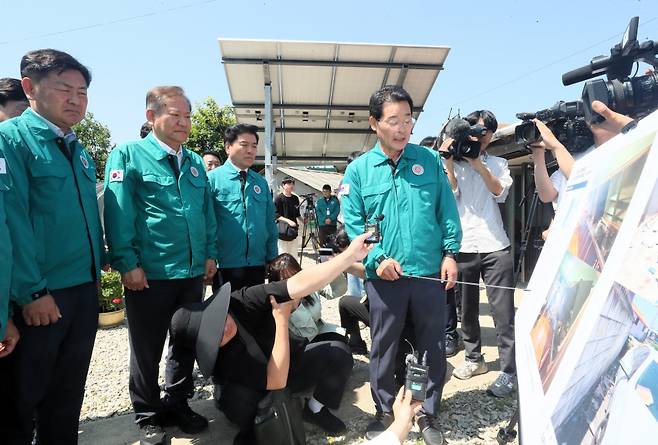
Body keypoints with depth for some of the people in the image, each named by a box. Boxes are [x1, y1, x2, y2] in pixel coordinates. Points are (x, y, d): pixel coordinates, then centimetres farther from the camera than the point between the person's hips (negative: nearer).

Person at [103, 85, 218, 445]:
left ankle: (178, 404, 36)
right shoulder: (128, 155, -5)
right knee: (147, 350, 11)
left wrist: (210, 253, 7)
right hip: (148, 274, -5)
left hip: (193, 272, 6)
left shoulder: (195, 162, 12)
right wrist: (127, 263, -15)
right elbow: (118, 213, -11)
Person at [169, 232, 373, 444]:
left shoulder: (242, 301, -28)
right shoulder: (215, 357, -32)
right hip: (253, 387, -3)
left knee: (337, 351, -19)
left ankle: (317, 408, 7)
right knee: (237, 399, -37)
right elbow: (276, 381, -35)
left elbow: (301, 284, -35)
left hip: (288, 361, 4)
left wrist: (351, 254, -44)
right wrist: (281, 320, -35)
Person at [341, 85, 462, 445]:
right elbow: (353, 224, -2)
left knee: (433, 347, 12)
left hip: (430, 273, 1)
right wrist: (377, 258, -13)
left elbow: (447, 211, 6)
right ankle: (385, 411, 34)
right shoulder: (358, 170, 0)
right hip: (384, 277, -1)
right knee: (383, 348, 13)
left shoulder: (429, 160, 4)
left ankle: (429, 413, 33)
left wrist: (450, 252, -2)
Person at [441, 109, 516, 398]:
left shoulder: (498, 163, 14)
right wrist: (448, 162, -9)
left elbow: (500, 191, -4)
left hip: (495, 247, 0)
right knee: (467, 309, 9)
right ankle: (474, 359, 23)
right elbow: (453, 194, -4)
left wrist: (477, 162, -10)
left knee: (503, 311, -3)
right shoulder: (453, 163, 11)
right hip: (462, 247, 1)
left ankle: (508, 371, 4)